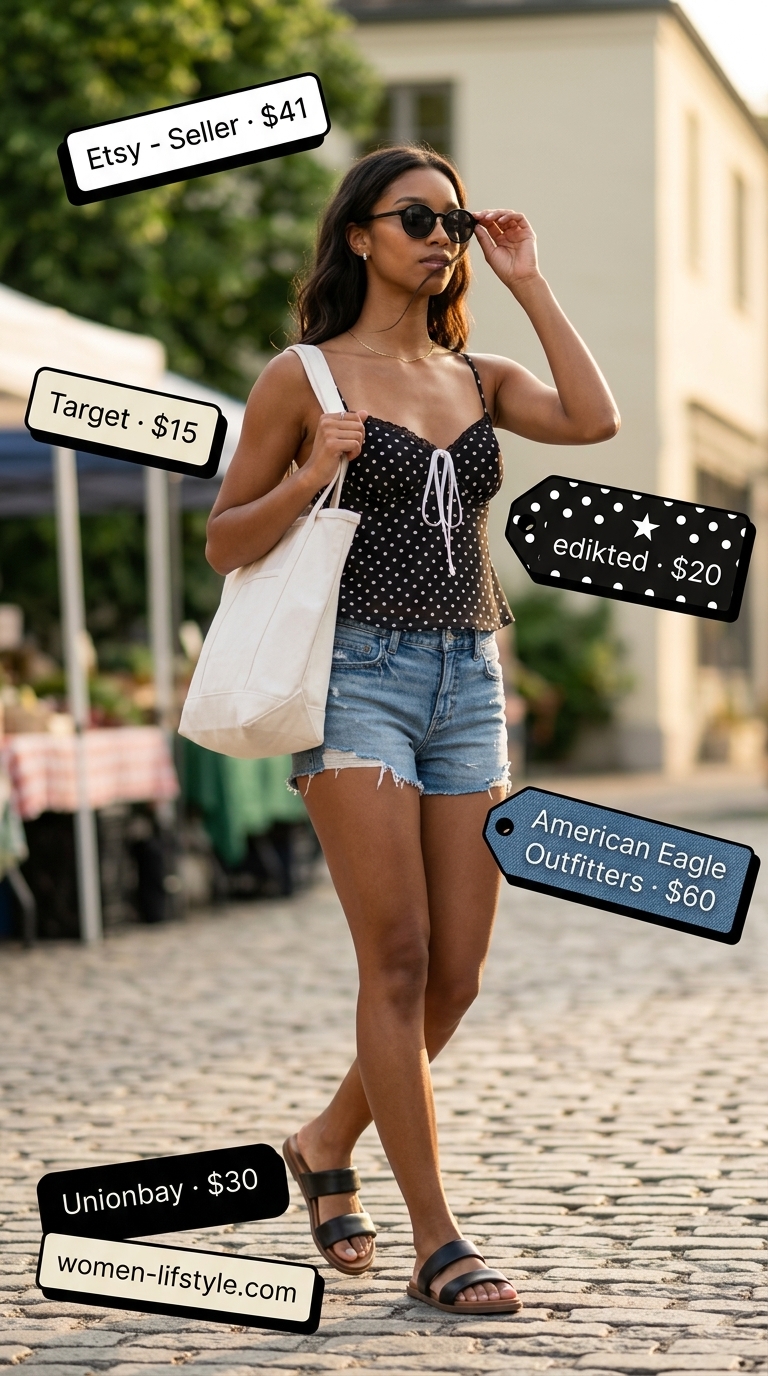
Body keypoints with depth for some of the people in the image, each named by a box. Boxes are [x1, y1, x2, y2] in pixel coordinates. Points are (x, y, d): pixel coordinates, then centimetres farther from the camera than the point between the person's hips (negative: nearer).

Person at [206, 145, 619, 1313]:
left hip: (468, 683, 5)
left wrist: (530, 287, 1)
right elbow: (226, 543, 4)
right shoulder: (303, 377, 2)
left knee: (458, 974, 3)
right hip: (358, 675, -5)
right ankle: (437, 1243, -4)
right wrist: (310, 476, -14)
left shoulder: (479, 379, 14)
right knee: (399, 962, -9)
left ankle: (328, 1145, 27)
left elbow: (594, 421, -5)